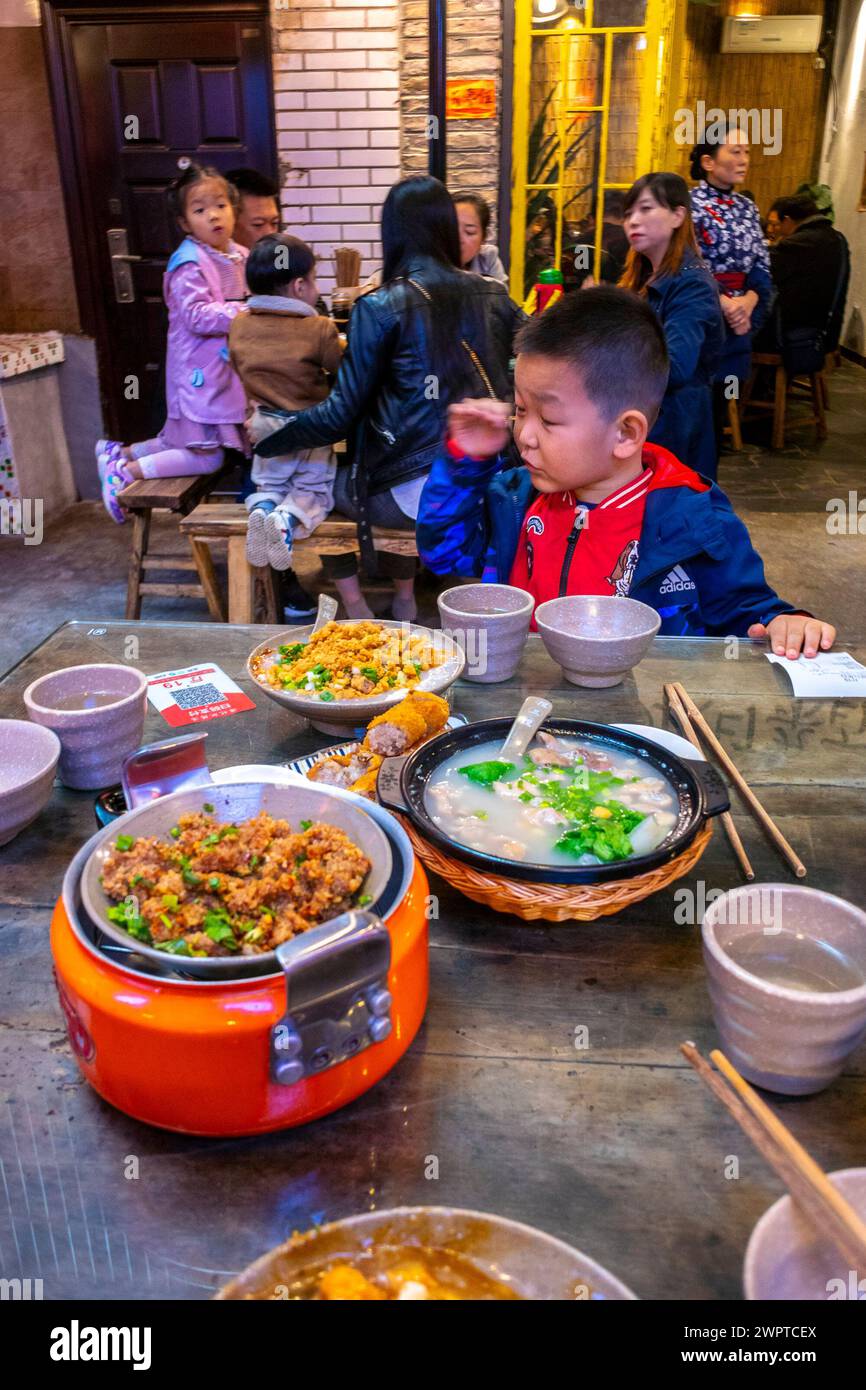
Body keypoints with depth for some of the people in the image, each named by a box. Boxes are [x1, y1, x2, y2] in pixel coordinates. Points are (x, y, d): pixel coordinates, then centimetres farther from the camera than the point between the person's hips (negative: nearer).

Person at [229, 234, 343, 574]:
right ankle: (288, 519, -19)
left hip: (265, 426, 4)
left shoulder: (240, 325, -3)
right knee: (314, 487, 13)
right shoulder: (319, 329, -18)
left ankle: (262, 508, -13)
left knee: (267, 483, 22)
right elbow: (342, 368, -8)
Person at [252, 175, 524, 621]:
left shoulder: (379, 308, -8)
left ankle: (356, 609, 18)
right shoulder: (494, 296, 5)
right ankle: (403, 602, 37)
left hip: (416, 495, -5)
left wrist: (270, 433, 7)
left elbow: (341, 415, -7)